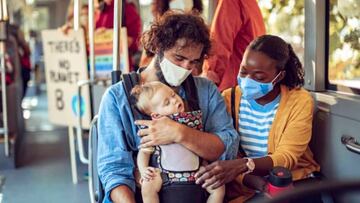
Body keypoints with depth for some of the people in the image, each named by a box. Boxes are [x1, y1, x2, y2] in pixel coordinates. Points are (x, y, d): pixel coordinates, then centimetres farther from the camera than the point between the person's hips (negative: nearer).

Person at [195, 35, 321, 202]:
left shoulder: (300, 101, -6)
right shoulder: (229, 99, -1)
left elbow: (287, 157, -15)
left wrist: (243, 165, -33)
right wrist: (257, 183, -27)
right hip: (245, 186, 1)